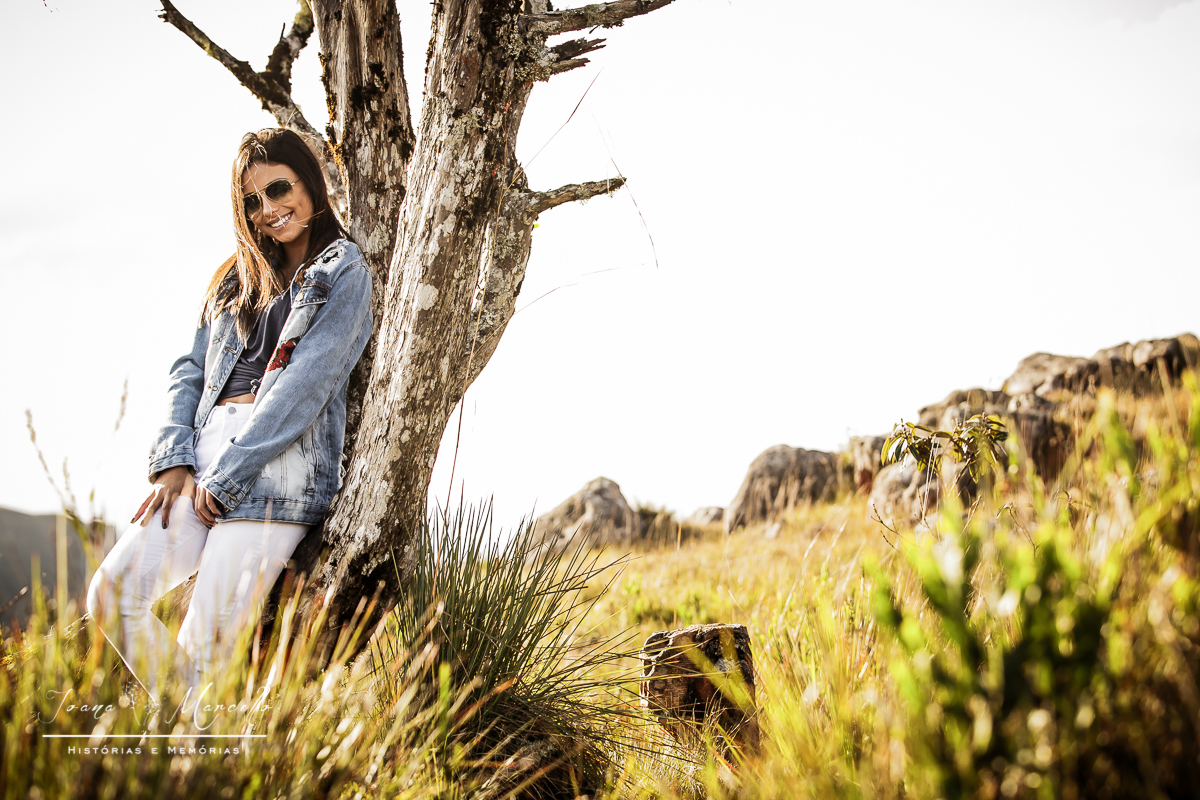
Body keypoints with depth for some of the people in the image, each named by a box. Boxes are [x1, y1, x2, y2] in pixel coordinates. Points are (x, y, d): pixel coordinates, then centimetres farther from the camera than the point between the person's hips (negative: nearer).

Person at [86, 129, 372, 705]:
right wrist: (173, 460, 0)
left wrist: (226, 475, -12)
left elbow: (306, 383, -8)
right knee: (111, 594, -11)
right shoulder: (237, 277, 24)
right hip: (206, 455, 6)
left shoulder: (344, 273, 4)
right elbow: (191, 371, 18)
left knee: (204, 646, -17)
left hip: (282, 462, -6)